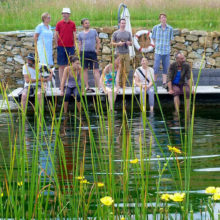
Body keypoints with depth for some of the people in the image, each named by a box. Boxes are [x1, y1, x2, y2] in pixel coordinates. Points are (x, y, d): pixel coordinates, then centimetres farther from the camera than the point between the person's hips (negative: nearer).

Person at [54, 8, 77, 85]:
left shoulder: (72, 24, 6)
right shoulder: (59, 23, 3)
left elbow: (74, 35, 8)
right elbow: (56, 35, 5)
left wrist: (74, 45, 0)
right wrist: (57, 45, -1)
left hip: (70, 47, 1)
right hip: (61, 47, -1)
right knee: (61, 66, 1)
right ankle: (61, 83, 3)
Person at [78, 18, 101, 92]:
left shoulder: (94, 31, 10)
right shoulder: (80, 34, 9)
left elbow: (98, 41, 12)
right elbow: (79, 44, 11)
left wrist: (97, 50, 1)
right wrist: (79, 53, 1)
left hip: (93, 53, 0)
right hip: (84, 53, 0)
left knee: (96, 70, -5)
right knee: (85, 69, 2)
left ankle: (99, 86, -7)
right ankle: (87, 87, 7)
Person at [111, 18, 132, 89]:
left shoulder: (128, 33, 15)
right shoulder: (115, 33, 5)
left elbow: (131, 43, 19)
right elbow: (112, 43, 5)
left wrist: (129, 43, -4)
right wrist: (118, 44, -12)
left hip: (126, 53, 3)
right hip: (119, 53, -3)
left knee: (127, 69, -2)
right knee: (119, 70, -5)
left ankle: (124, 83, 6)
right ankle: (119, 83, 2)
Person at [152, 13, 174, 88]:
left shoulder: (170, 28, 1)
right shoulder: (155, 28, 0)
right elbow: (153, 38, 13)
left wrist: (166, 45, 12)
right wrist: (157, 45, 11)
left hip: (166, 51, 1)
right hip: (158, 51, -1)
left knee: (166, 68, 4)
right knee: (156, 67, -4)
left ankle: (164, 83, 10)